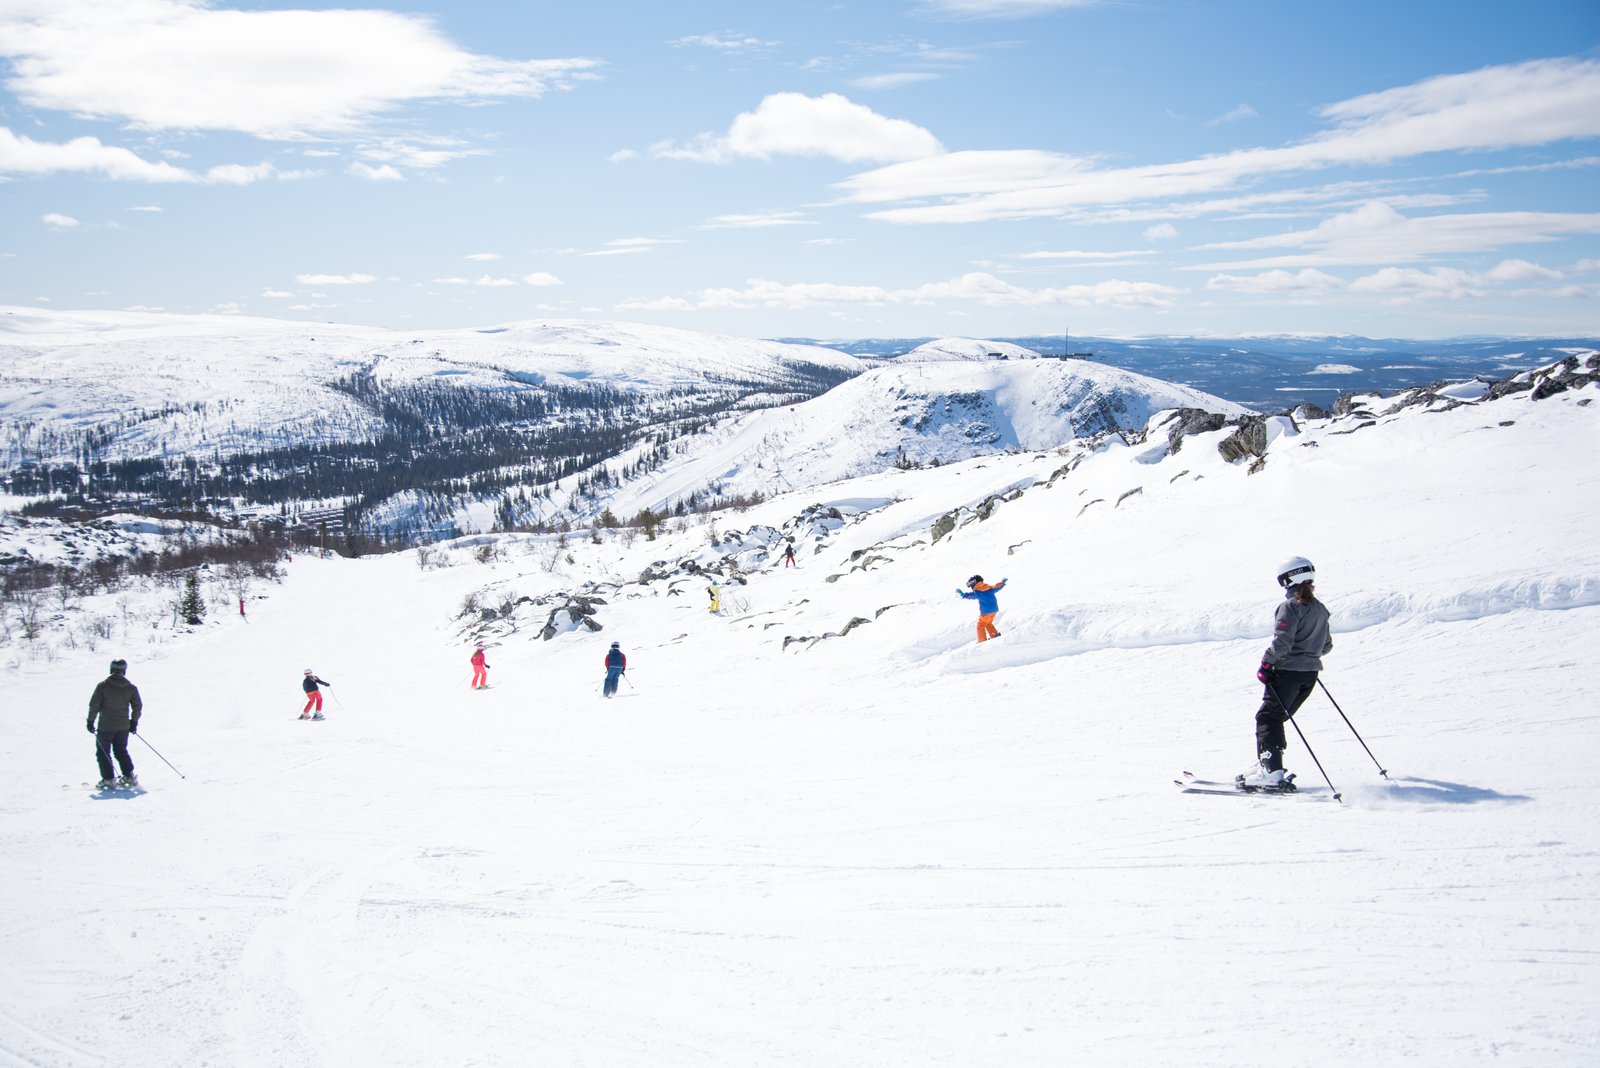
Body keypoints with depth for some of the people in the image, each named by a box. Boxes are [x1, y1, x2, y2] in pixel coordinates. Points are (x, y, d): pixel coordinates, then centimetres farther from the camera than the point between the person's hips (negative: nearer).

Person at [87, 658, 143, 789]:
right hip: (124, 726, 3)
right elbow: (138, 706, 4)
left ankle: (108, 779, 2)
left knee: (103, 752, 9)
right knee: (121, 751, 17)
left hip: (106, 726, -3)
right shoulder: (131, 687, 1)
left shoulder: (103, 685, -8)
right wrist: (134, 722, 16)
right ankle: (129, 776, 6)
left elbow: (94, 705, -8)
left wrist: (90, 721, 2)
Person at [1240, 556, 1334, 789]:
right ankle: (1267, 765, 15)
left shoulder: (1290, 606, -13)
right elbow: (1326, 646, 16)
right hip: (1310, 674, 8)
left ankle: (1272, 772, -15)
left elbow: (1282, 641, -21)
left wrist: (1266, 663, -11)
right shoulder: (1320, 608, 12)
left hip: (1288, 671, -8)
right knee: (1277, 717, 16)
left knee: (1268, 717, -4)